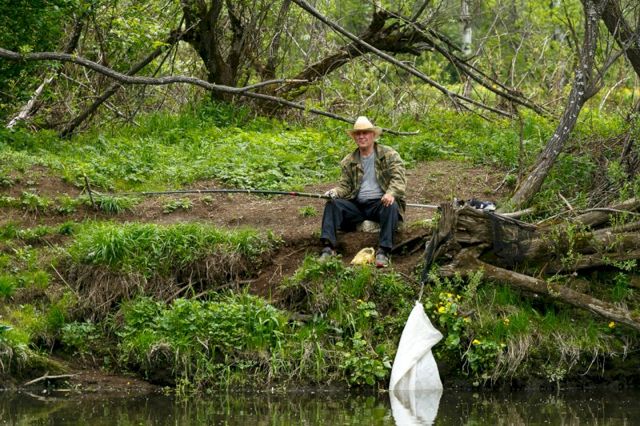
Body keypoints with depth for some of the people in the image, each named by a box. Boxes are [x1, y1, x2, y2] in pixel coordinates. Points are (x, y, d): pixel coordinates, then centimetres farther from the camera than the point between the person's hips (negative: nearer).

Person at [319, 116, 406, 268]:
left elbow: (398, 178, -9)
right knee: (332, 204, -19)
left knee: (391, 207, -36)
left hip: (380, 203, -4)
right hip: (357, 205, 4)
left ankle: (383, 251, -42)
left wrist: (391, 193, -32)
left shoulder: (389, 155, 3)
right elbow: (344, 186, 13)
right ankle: (328, 247, -32)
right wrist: (335, 192, -12)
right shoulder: (348, 162, 15)